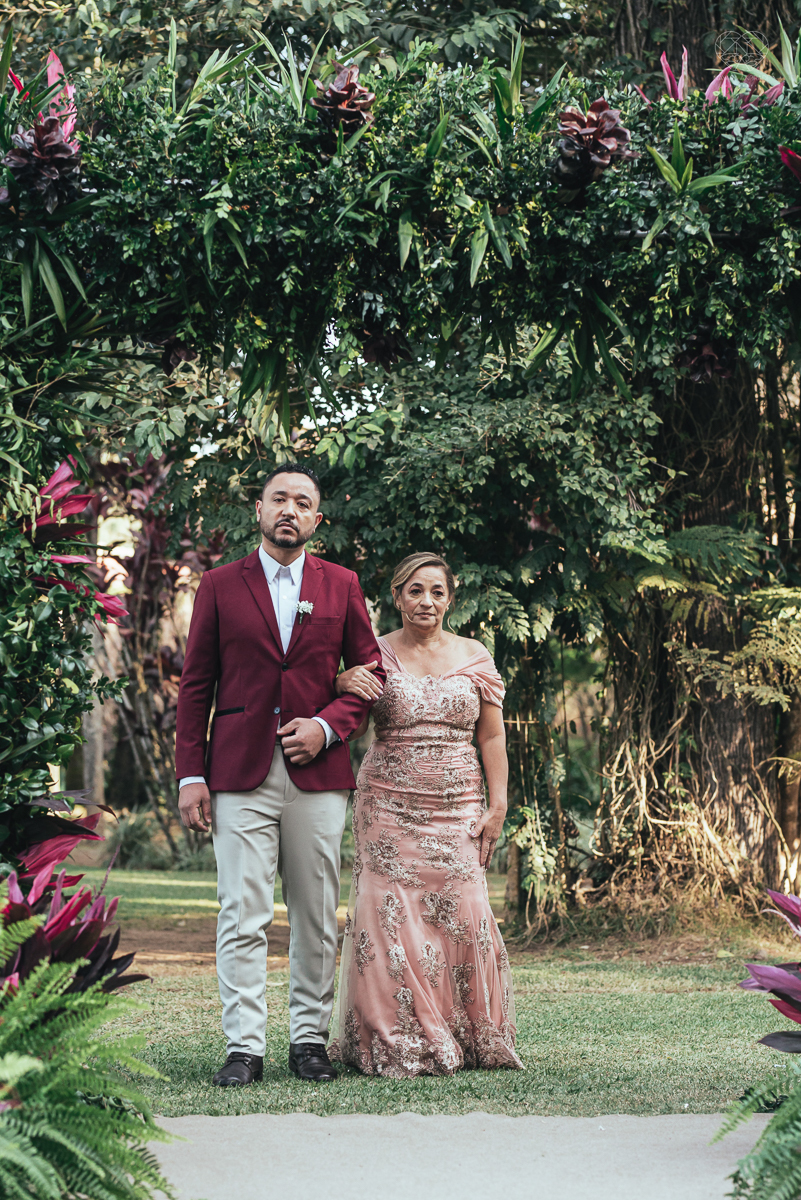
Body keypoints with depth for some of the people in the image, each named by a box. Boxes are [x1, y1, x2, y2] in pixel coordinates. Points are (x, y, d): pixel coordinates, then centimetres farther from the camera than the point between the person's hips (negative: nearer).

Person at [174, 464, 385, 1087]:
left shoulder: (341, 585, 10)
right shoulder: (220, 585, 7)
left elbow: (370, 674, 12)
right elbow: (196, 686, 7)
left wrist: (328, 726, -6)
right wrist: (191, 776, 0)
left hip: (318, 776, 2)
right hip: (240, 777, -1)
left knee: (317, 918, 5)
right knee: (242, 918, -5)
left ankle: (310, 1039, 15)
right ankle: (244, 1048, -2)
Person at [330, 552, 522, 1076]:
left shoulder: (474, 657, 8)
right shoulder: (374, 656, 4)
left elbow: (493, 737, 9)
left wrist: (498, 806, 1)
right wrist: (343, 687, -16)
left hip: (458, 808, 1)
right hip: (389, 807, -1)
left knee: (463, 915, -7)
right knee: (390, 917, -7)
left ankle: (474, 1039, 8)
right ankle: (396, 1044, 3)